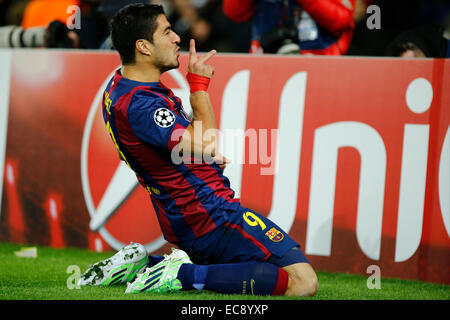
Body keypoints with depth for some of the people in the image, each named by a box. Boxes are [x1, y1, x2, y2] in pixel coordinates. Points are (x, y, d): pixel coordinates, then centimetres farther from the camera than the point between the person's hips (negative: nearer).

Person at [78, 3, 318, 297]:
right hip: (210, 215, -10)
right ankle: (185, 275, -16)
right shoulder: (137, 104, -23)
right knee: (303, 281, -16)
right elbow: (206, 144, -28)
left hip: (182, 223, 10)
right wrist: (199, 84, -18)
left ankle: (142, 264, 14)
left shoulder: (120, 85, 9)